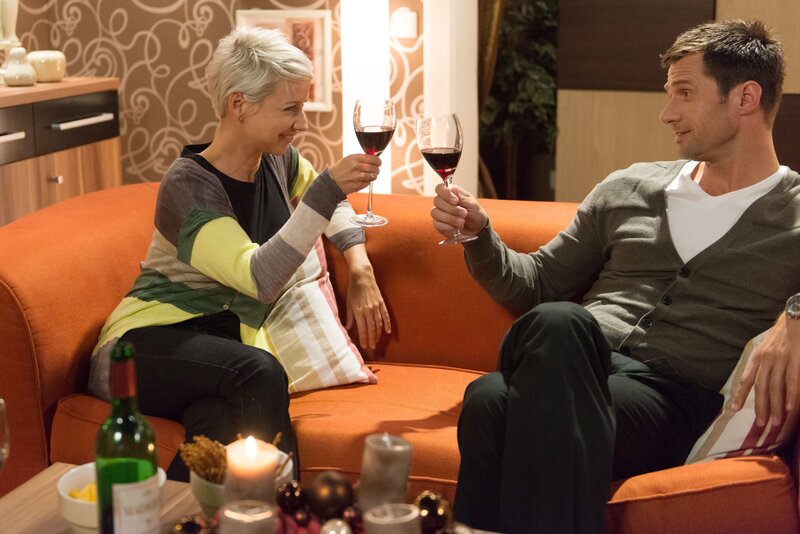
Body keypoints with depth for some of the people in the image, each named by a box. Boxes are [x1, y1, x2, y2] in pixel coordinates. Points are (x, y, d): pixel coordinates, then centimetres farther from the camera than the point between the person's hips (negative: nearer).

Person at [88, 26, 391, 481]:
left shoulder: (277, 160, 5)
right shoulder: (189, 184, -16)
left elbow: (332, 204, 27)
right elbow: (260, 279, -28)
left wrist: (361, 271, 10)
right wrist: (328, 188, -30)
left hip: (225, 345, 5)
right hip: (148, 342, -5)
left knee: (221, 424, -33)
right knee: (261, 376, -36)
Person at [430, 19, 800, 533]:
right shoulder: (628, 188, 22)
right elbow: (536, 286, 27)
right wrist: (479, 234, 10)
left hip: (675, 397, -4)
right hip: (575, 363, 4)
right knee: (558, 322, -36)